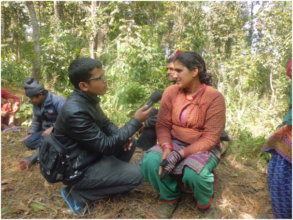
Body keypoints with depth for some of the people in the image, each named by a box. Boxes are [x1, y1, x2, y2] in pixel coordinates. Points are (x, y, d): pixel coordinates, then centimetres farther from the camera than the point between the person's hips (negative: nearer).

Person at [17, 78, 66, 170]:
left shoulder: (58, 100, -20)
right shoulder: (36, 104, 6)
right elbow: (36, 121, 16)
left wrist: (52, 129, -33)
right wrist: (30, 134, 3)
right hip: (47, 131, 8)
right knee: (29, 142, -12)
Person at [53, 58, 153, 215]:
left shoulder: (88, 98, -3)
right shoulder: (75, 112, -31)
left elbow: (105, 124, 10)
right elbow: (106, 146, -26)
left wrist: (122, 136, -11)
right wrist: (136, 121, -22)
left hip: (90, 154, 8)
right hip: (78, 169, -8)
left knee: (130, 141, 4)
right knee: (135, 175, -10)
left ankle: (113, 178, 11)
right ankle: (78, 194, -2)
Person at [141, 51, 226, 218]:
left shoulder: (215, 97, -17)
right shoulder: (171, 92, -6)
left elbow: (210, 138, -18)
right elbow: (163, 125, -6)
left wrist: (180, 154, -28)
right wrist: (167, 149, -26)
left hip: (203, 148, -3)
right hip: (175, 142, 3)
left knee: (194, 173, -34)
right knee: (150, 161, -24)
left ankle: (205, 200, 7)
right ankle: (171, 197, 8)